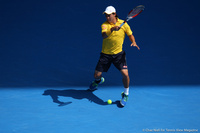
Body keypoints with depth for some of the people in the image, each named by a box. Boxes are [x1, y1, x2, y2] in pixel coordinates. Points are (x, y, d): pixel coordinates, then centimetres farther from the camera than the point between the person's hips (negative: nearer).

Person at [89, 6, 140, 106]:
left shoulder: (123, 24, -5)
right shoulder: (104, 25, -10)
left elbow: (130, 34, 10)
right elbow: (104, 36, -30)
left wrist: (133, 42, -10)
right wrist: (112, 29, -48)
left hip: (119, 54, 0)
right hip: (105, 54, 0)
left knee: (125, 74, -17)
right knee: (96, 75, 5)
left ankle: (126, 94, 10)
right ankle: (99, 80, 47)